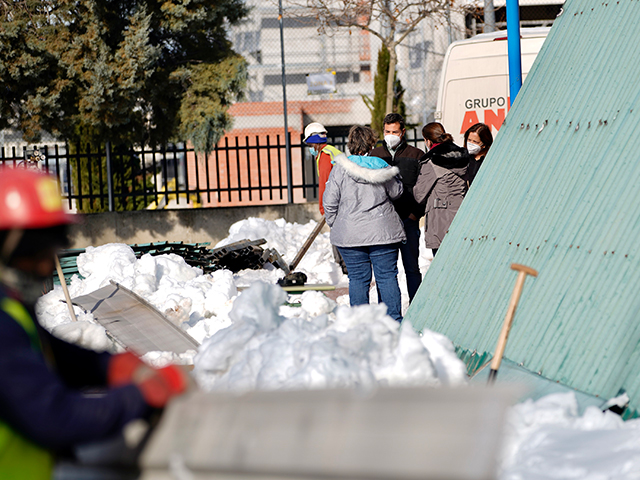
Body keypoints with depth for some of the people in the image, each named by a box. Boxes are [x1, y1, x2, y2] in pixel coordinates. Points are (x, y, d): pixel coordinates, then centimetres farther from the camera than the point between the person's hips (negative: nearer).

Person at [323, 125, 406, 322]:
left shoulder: (339, 169, -6)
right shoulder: (382, 167, -3)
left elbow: (330, 202, -3)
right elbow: (396, 192, 12)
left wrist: (334, 224, 12)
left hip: (350, 235, 0)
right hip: (383, 231, 1)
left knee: (358, 278, 5)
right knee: (387, 276, 5)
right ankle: (394, 320, 5)